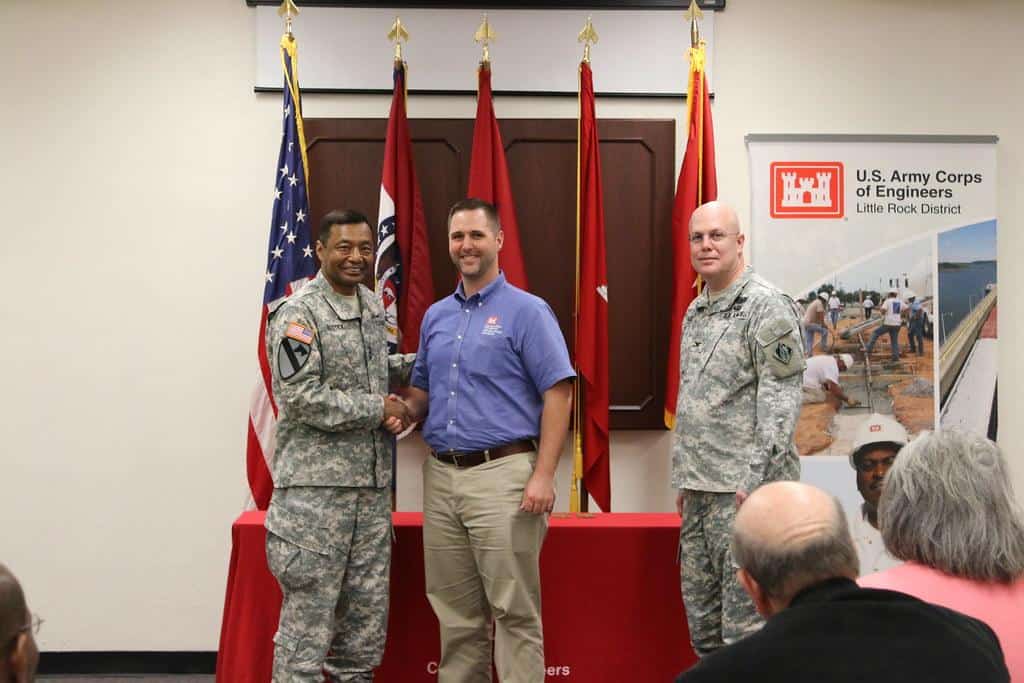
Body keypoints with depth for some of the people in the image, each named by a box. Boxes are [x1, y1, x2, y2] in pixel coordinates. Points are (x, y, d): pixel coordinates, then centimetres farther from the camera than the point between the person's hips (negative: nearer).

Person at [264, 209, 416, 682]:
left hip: (372, 483, 7)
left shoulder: (372, 306, 12)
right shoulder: (298, 315, -11)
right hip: (316, 487, -7)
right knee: (309, 614, 0)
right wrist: (379, 409, -14)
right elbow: (300, 398, -19)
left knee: (368, 608, 14)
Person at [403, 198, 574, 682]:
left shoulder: (527, 311, -4)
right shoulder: (435, 316, 15)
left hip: (502, 474, -6)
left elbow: (558, 394, -9)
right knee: (454, 610, 15)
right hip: (441, 476, 6)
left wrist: (543, 476, -16)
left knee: (514, 610, 0)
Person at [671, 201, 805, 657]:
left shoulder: (766, 306, -8)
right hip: (698, 489, 8)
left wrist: (755, 478, -21)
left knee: (744, 624, -4)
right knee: (702, 620, 14)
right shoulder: (695, 312, 16)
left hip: (743, 487, -8)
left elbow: (781, 399, -15)